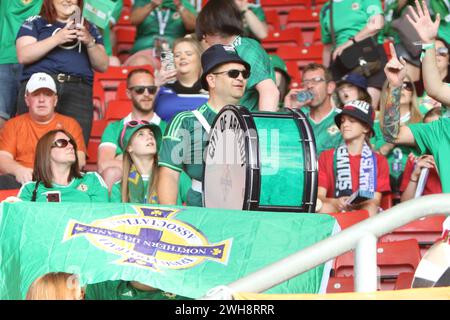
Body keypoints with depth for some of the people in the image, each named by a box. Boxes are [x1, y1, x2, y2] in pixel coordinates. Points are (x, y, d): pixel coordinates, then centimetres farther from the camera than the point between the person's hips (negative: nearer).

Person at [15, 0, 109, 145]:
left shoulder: (89, 28, 22)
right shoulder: (35, 23, 14)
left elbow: (103, 66, 15)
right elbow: (23, 56, -1)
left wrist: (90, 42, -2)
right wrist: (57, 38, -10)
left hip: (78, 92, 2)